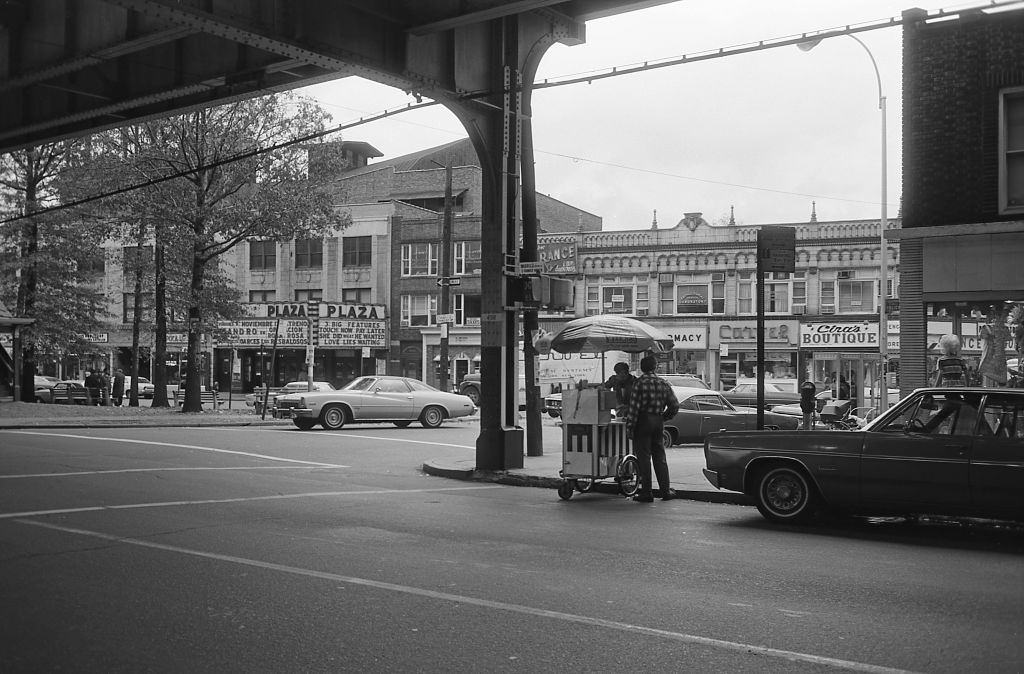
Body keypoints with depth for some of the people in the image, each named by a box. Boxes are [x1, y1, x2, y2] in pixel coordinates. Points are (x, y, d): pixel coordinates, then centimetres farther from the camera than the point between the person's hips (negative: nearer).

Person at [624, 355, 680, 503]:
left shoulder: (640, 382, -10)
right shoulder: (663, 383, 5)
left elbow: (634, 406, -14)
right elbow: (674, 405, 6)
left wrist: (629, 426, -11)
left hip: (643, 421, -5)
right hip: (658, 422, 5)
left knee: (644, 457, 0)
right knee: (660, 457, 13)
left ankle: (646, 493, 0)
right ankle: (665, 491, 15)